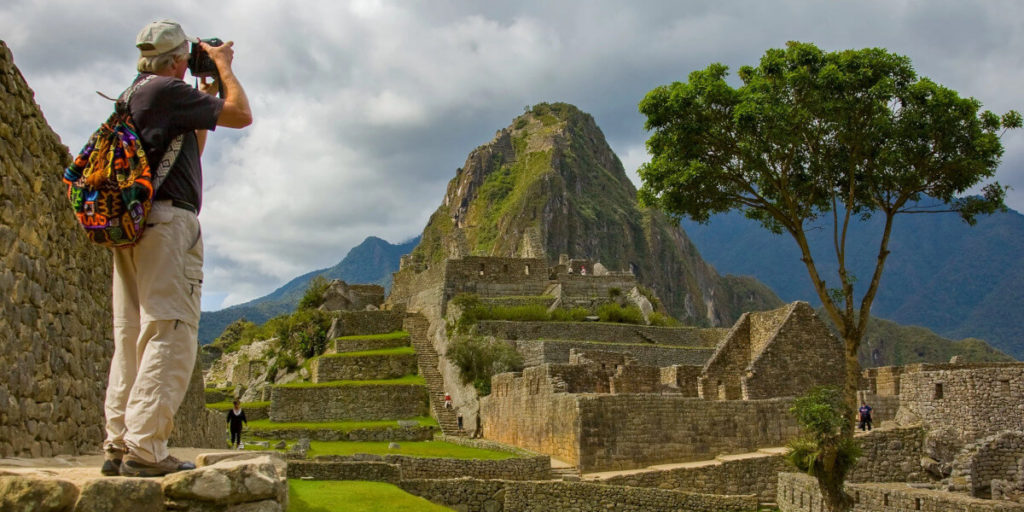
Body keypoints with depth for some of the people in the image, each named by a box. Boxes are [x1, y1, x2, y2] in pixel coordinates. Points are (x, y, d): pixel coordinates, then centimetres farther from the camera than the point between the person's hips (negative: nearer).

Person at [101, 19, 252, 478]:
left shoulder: (132, 99, 24)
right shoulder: (168, 90, -4)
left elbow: (192, 148, 33)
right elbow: (240, 116, -3)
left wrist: (207, 93, 31)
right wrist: (223, 65, 11)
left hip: (129, 227, 10)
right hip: (168, 221, -10)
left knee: (131, 338, 7)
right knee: (170, 337, -11)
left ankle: (118, 446, 6)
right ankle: (144, 449, -15)